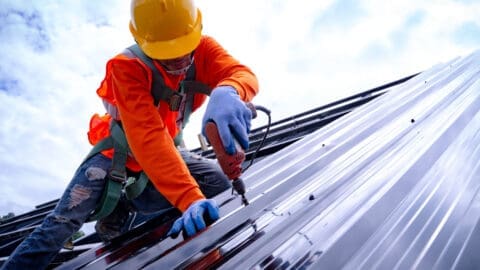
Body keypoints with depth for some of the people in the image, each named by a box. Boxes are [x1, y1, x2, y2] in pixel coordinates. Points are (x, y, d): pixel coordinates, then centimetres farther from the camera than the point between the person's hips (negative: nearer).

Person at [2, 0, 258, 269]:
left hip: (167, 151, 4)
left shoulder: (202, 48, -18)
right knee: (65, 220, -18)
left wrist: (228, 91, -61)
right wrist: (189, 197, -53)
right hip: (118, 152, -4)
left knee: (223, 182, -16)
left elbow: (243, 74, -35)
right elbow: (147, 137, -42)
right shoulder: (128, 67, -30)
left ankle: (125, 204, -2)